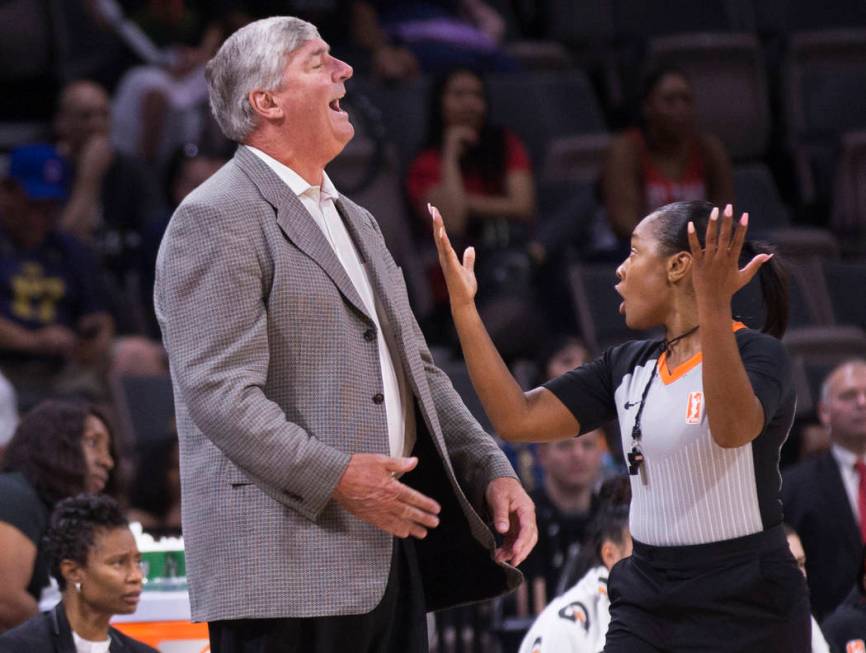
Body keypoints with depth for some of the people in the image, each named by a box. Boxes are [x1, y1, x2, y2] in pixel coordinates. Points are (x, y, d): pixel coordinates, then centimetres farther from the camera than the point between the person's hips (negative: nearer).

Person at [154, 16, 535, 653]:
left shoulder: (356, 222, 23)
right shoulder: (216, 221, -7)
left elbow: (417, 370, 25)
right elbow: (218, 393, -16)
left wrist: (492, 472, 10)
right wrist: (335, 478, -23)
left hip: (390, 549, 9)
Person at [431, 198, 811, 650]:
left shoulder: (758, 354, -9)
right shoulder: (628, 366, 9)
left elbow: (731, 428, -31)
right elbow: (517, 419, 2)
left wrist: (714, 305, -42)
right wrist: (462, 304, -1)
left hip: (744, 605, -6)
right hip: (645, 599, 6)